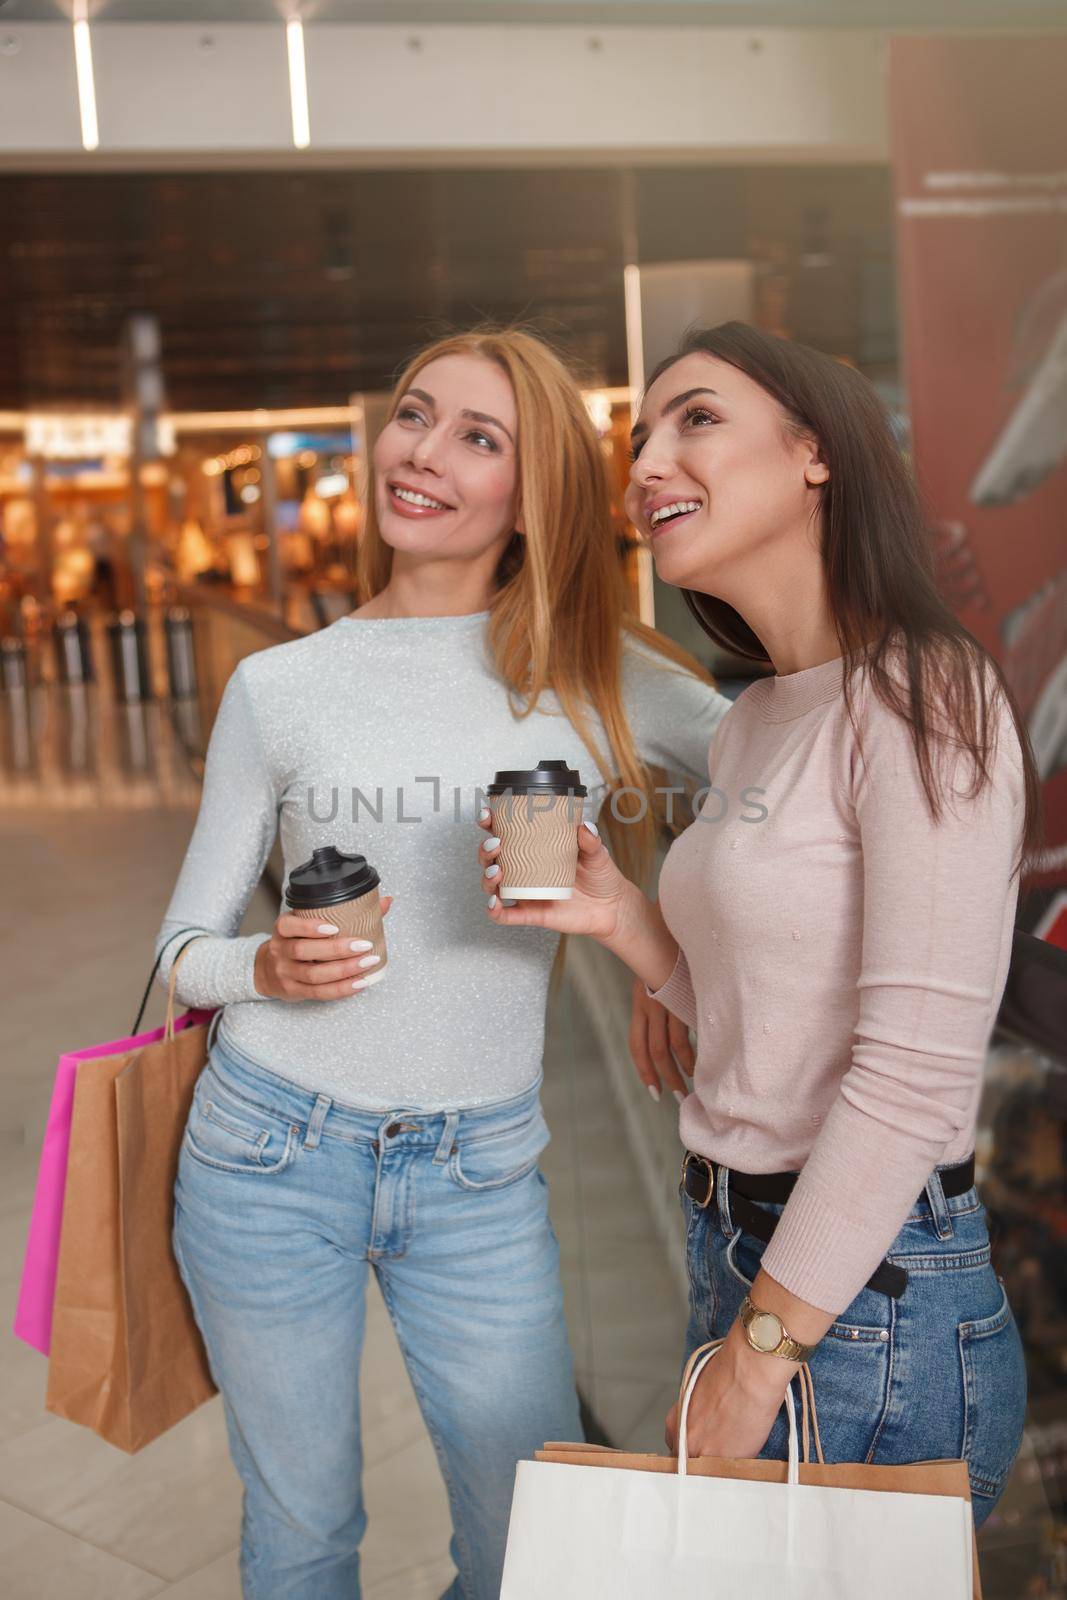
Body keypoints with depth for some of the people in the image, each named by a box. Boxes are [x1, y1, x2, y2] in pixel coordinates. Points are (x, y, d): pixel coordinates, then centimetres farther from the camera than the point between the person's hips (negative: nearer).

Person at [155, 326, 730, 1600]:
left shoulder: (602, 678, -2)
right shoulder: (279, 687, 1)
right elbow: (185, 946, 6)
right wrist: (269, 967, -15)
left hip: (482, 1173, 0)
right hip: (271, 1149, 0)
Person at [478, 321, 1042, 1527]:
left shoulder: (921, 701, -17)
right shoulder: (753, 725, 9)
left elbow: (915, 1073, -22)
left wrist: (755, 1358, -17)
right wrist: (621, 919, -3)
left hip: (867, 1303, -8)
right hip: (740, 1249, 8)